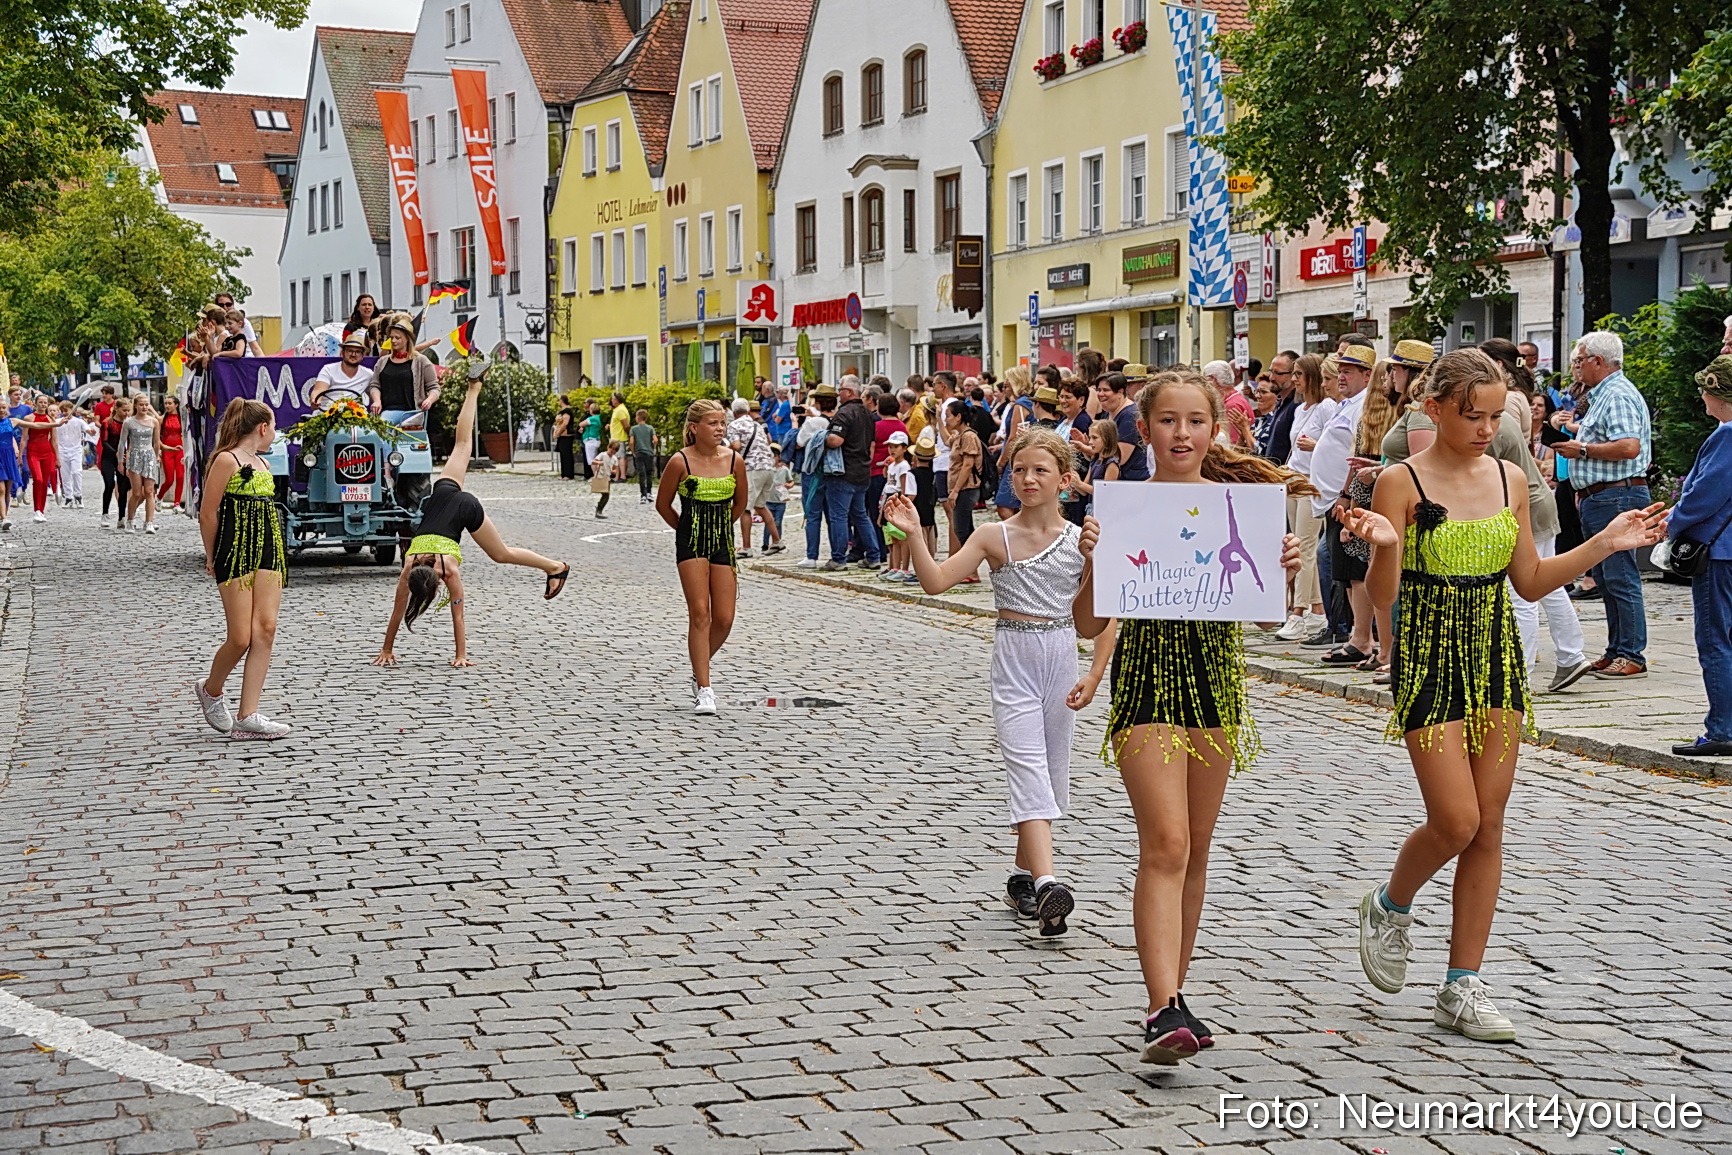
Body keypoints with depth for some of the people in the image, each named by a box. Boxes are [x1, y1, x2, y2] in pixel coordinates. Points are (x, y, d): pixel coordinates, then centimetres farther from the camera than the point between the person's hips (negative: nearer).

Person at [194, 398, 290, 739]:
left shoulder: (263, 464, 16)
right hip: (236, 554, -8)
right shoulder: (227, 460, -8)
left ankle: (248, 717, -2)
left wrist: (277, 552, 14)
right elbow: (208, 513, -7)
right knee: (241, 638, -6)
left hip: (268, 554, 8)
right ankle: (210, 690, 24)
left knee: (265, 631, -3)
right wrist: (212, 557, 0)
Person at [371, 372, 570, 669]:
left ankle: (556, 567, 26)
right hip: (443, 495, 3)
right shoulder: (408, 570, -25)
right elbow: (398, 611, -19)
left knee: (502, 554, 12)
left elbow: (457, 615, -27)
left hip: (465, 507, -3)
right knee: (462, 444, 20)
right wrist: (386, 649, -20)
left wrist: (461, 655, -23)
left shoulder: (450, 570, -31)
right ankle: (474, 389, 30)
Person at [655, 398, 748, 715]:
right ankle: (704, 689, -6)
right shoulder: (680, 462, -9)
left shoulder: (735, 461, -1)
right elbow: (663, 504, 5)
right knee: (700, 614, -10)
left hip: (723, 543, 3)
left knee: (724, 619, 1)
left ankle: (699, 669, 27)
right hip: (690, 544, -3)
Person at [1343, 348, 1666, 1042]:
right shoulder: (1403, 483, -9)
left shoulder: (1509, 480, 7)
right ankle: (1390, 907, 23)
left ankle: (1462, 989, 12)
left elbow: (1530, 582, 13)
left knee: (1488, 828, 4)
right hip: (1430, 655, -5)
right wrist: (1385, 545, -30)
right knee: (1456, 822, -10)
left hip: (1497, 656, 5)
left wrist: (1606, 543, 5)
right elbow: (1384, 595, -11)